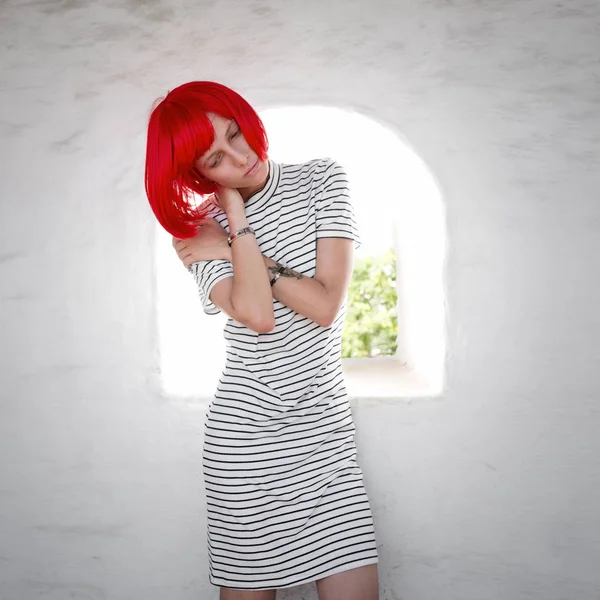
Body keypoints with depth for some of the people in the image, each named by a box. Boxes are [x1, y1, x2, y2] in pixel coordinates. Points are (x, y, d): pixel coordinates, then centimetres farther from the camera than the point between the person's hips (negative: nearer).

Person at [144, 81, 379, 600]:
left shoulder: (322, 181, 3)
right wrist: (238, 217, -10)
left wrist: (231, 249, -7)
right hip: (244, 431, 0)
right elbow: (256, 315, -19)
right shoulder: (201, 231, 0)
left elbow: (326, 305, -9)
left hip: (325, 425, 1)